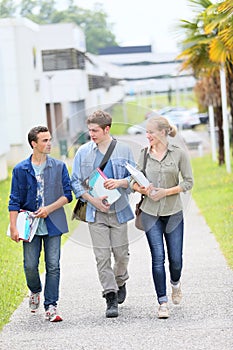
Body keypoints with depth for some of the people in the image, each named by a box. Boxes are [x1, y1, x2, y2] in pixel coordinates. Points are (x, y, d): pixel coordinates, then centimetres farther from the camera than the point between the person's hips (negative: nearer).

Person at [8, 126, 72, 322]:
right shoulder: (21, 170, 2)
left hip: (53, 224, 0)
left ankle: (51, 306, 2)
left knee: (53, 266, -3)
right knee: (30, 265, 1)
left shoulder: (59, 167, 4)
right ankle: (35, 292, 32)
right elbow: (15, 201, 1)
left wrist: (49, 208, -11)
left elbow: (67, 195, 5)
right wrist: (13, 227, -8)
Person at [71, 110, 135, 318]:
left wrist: (120, 182, -16)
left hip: (119, 210, 0)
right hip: (95, 213, 0)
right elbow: (75, 182, 4)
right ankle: (111, 298, -2)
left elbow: (134, 177, 5)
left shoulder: (124, 150, 1)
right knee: (102, 256, -6)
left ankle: (120, 283, 35)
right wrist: (93, 200, -9)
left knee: (121, 253, 5)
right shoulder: (83, 152, 3)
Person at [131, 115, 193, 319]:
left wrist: (166, 192, -14)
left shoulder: (179, 154, -3)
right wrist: (141, 188, -12)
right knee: (158, 258, -5)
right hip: (150, 213, 1)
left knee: (176, 258, 2)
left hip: (173, 212, -1)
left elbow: (188, 182, -3)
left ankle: (175, 283, 36)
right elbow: (135, 181, 11)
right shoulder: (145, 154, 4)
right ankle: (163, 303, 1)